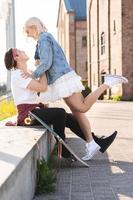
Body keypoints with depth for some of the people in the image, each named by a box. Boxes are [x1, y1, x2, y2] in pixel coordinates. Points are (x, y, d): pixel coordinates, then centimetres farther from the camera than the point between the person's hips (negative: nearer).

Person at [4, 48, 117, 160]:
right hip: (28, 113, -9)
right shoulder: (18, 74, -13)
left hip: (35, 110, 9)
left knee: (69, 118, -2)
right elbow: (42, 87, -20)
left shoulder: (26, 73, 18)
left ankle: (99, 143, -3)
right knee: (60, 113, -28)